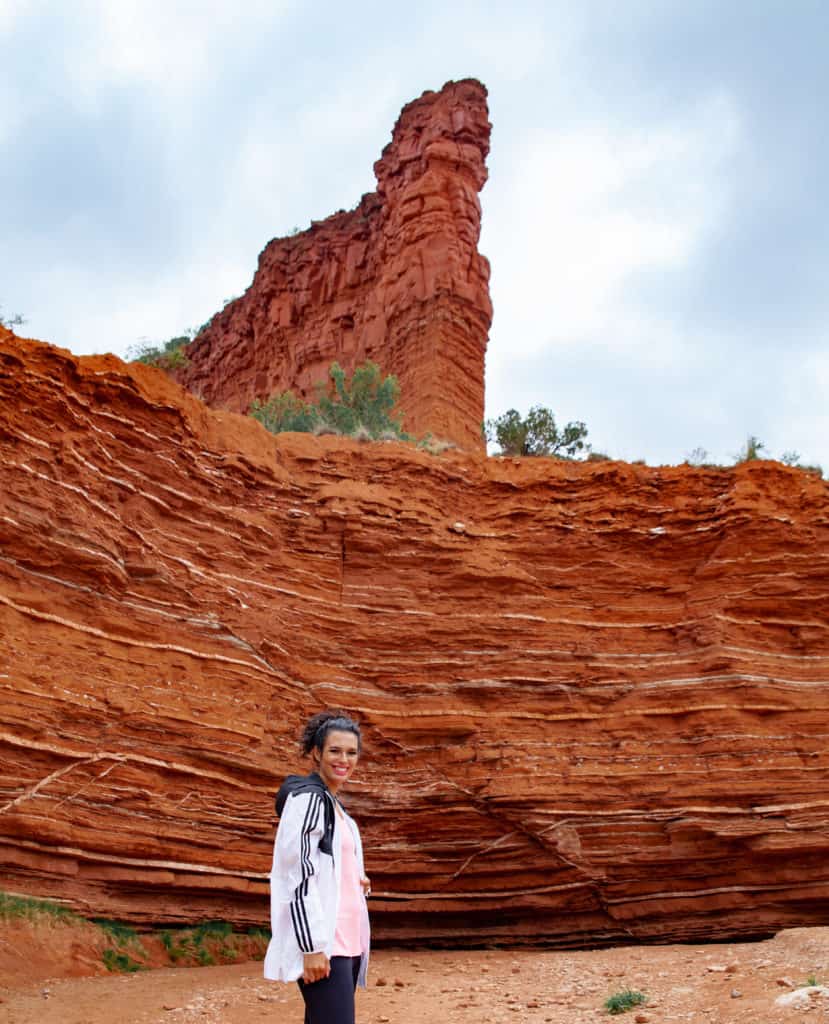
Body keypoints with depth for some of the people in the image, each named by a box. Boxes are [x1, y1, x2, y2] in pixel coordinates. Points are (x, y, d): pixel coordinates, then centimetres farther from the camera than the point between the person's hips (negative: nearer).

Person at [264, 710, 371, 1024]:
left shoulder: (333, 803, 16)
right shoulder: (307, 798, -11)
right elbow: (297, 876, -17)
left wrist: (358, 882, 6)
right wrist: (312, 947, -21)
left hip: (345, 940, 9)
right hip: (321, 943, -9)